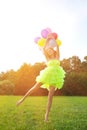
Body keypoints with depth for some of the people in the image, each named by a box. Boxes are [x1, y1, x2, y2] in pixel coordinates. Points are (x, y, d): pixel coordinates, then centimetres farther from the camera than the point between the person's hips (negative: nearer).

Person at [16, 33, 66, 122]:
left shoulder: (57, 56, 11)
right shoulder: (48, 58, 14)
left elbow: (57, 46, 3)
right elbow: (44, 49, 4)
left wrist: (53, 39, 13)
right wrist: (47, 40, 12)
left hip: (55, 76, -1)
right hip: (47, 74, 1)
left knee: (50, 95, -6)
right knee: (35, 87, -5)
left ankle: (47, 114, -5)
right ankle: (23, 99, 9)